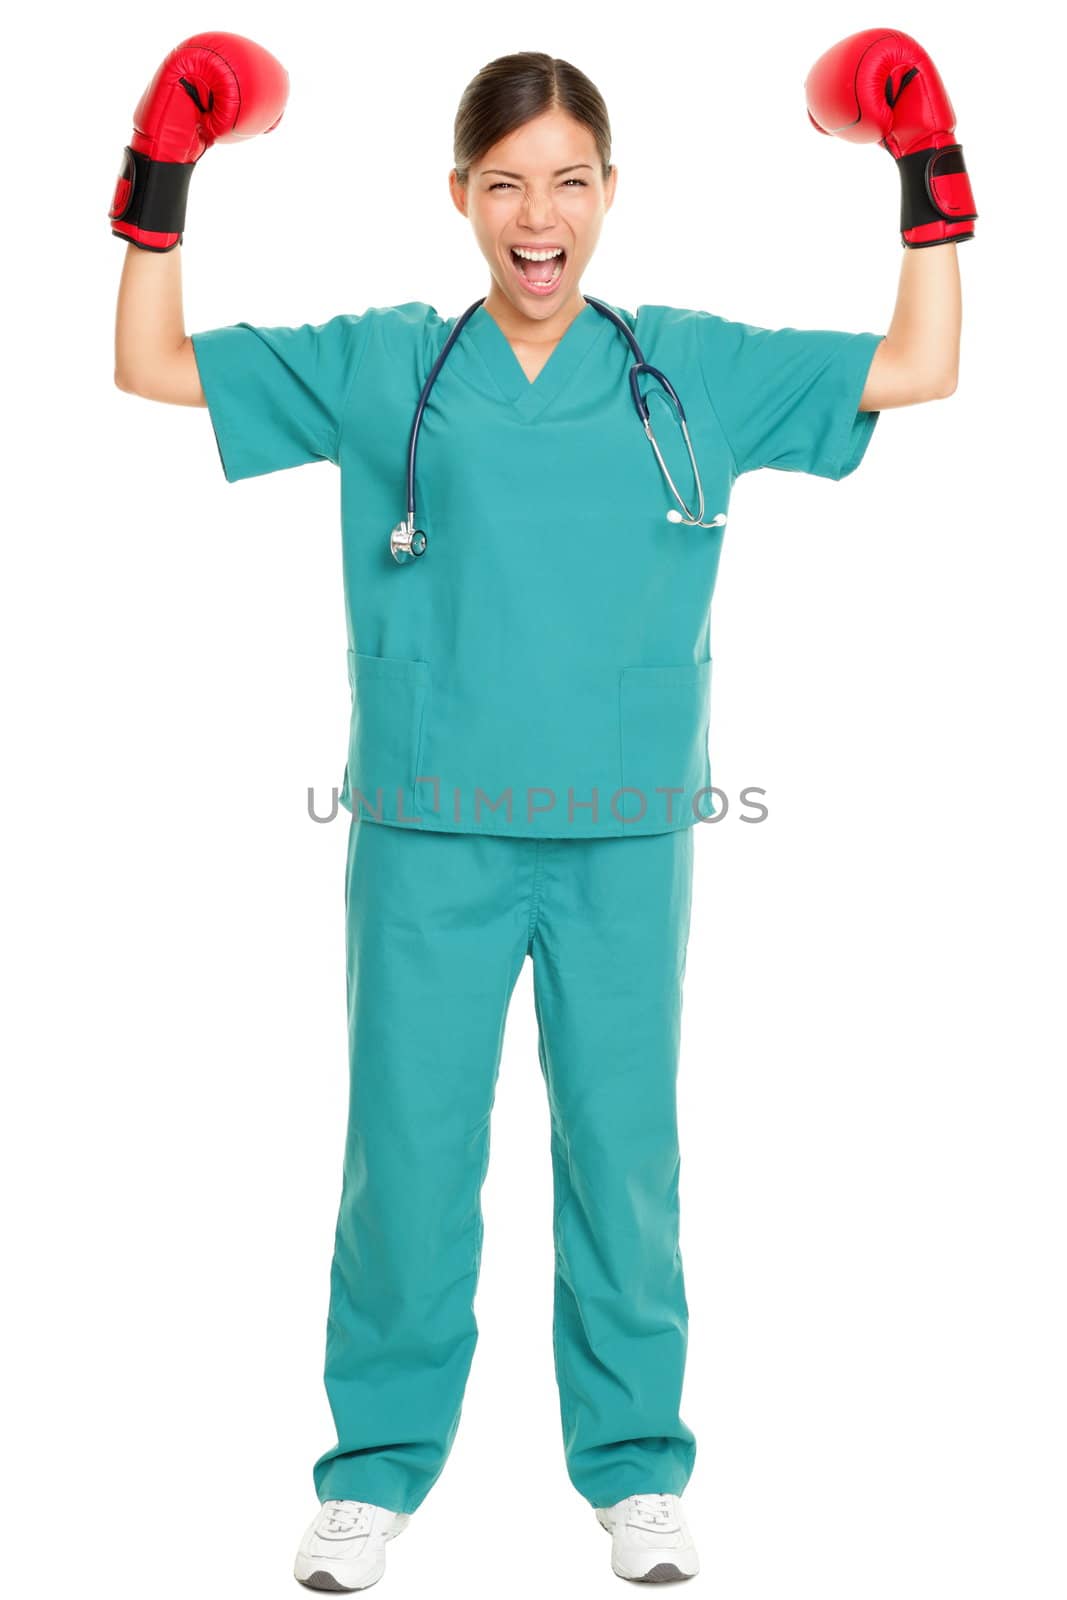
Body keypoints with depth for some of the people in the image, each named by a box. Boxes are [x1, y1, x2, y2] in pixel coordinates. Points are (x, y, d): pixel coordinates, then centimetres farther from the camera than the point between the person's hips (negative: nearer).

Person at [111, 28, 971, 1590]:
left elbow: (920, 368, 11)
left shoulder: (697, 371, 7)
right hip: (431, 835, 0)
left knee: (624, 1152, 8)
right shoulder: (382, 368, 5)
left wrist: (928, 177, 5)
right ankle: (378, 1464, 23)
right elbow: (151, 366, 9)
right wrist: (165, 176, 1)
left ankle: (637, 1466, 25)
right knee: (407, 1150, 5)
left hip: (624, 836, 1)